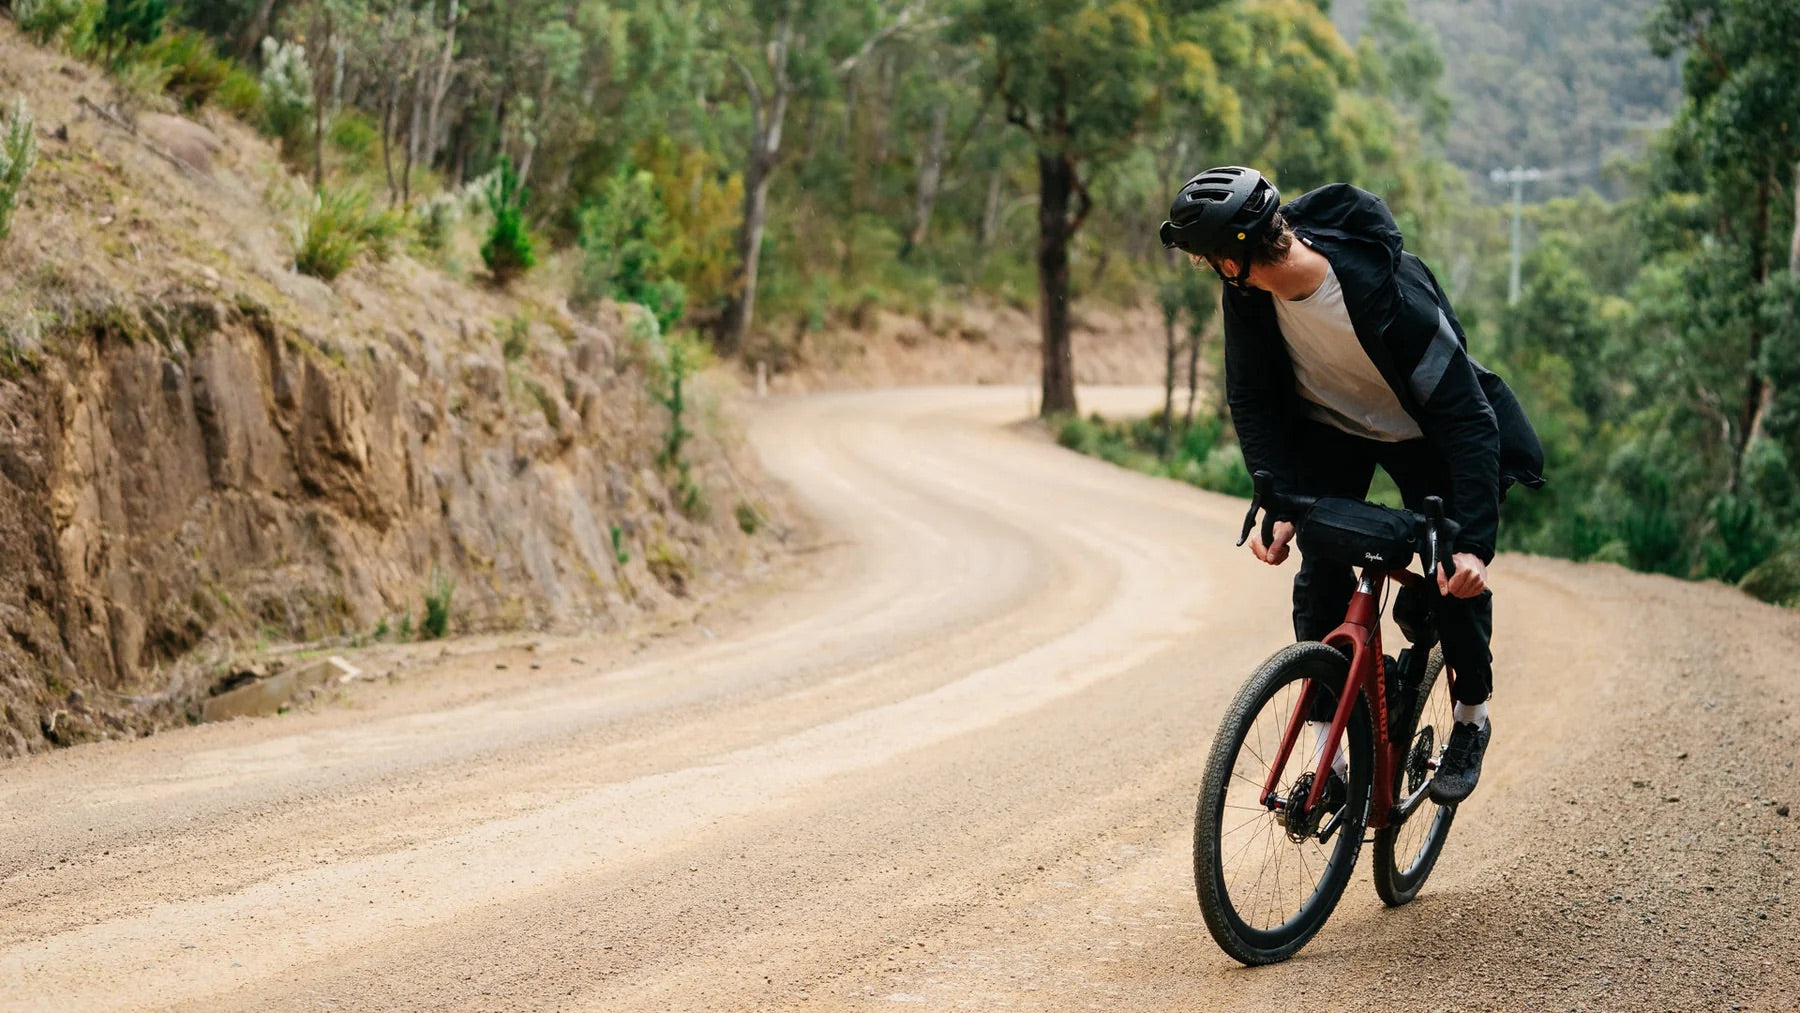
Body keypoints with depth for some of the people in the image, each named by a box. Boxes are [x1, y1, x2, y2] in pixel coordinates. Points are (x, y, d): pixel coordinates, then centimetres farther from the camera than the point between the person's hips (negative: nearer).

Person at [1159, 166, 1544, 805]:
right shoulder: (1248, 294, -24)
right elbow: (1251, 399, -9)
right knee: (1320, 580, -11)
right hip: (1328, 431, 3)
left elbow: (1465, 415, -36)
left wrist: (1475, 540, -43)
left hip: (1423, 435, -3)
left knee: (1455, 578, -12)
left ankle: (1471, 716, 14)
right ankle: (1329, 758, -3)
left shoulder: (1389, 290, -39)